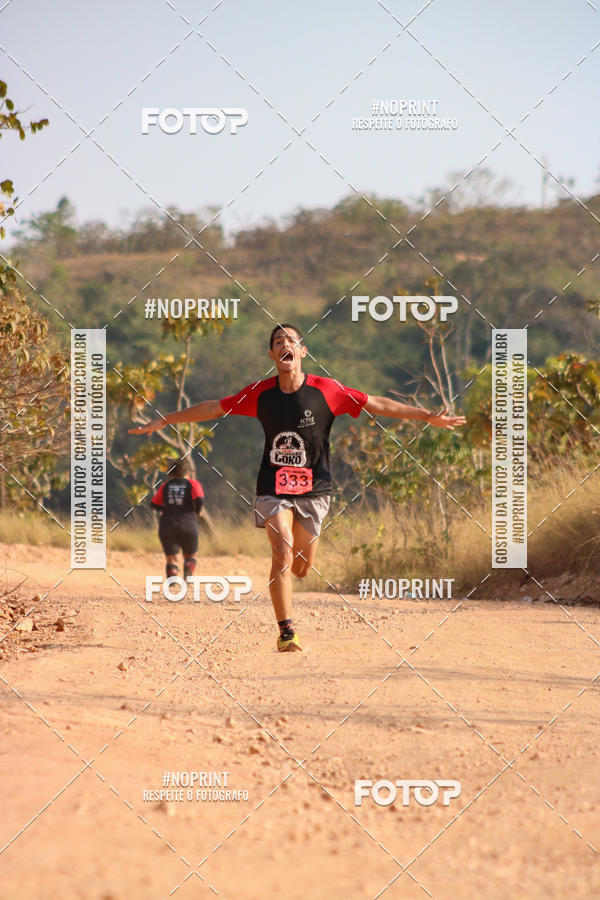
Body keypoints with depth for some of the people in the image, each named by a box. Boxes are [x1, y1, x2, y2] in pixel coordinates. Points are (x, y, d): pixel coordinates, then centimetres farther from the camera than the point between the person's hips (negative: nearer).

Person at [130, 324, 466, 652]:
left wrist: (428, 416, -6)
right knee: (282, 553, -17)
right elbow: (213, 408, 8)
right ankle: (287, 631, -13)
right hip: (273, 487, 0)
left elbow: (376, 404, -3)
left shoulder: (325, 390, -6)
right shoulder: (260, 394, -2)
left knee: (302, 567, 3)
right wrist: (163, 421, 11)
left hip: (313, 488, 0)